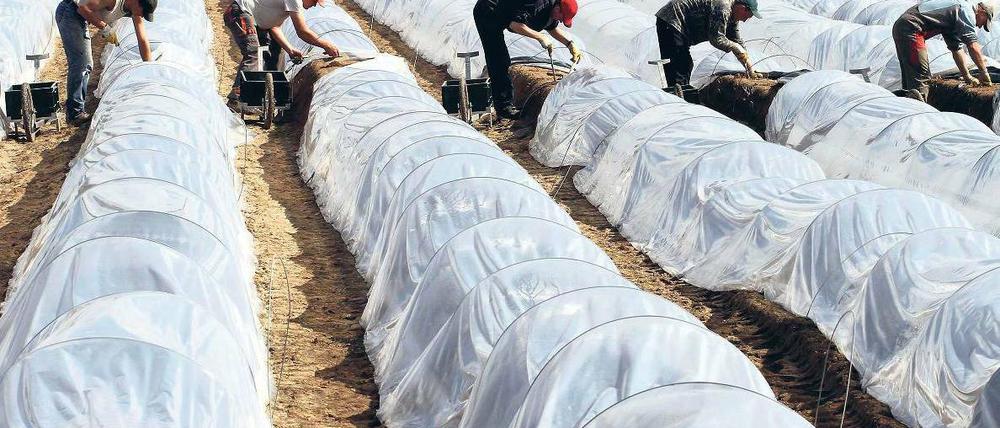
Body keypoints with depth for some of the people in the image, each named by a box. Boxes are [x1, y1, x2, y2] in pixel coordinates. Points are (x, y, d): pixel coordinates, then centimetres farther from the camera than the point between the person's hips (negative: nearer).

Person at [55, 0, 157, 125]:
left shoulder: (135, 11, -3)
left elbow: (143, 40, 1)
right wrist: (105, 27, -24)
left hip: (80, 19, 9)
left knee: (86, 65, 11)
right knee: (80, 63, -15)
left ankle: (78, 110, 19)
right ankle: (75, 114, -12)